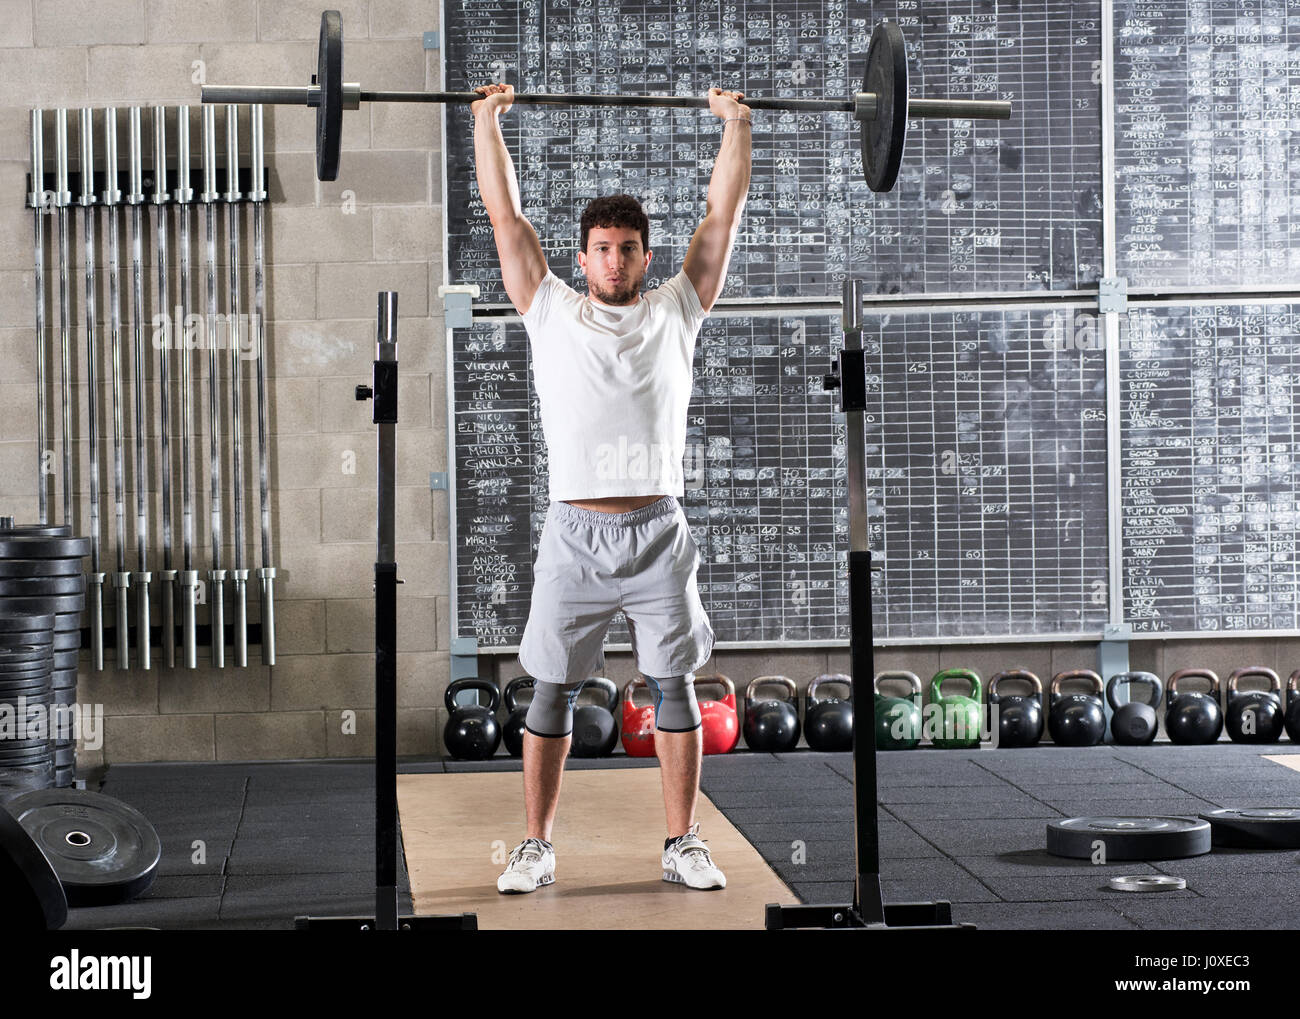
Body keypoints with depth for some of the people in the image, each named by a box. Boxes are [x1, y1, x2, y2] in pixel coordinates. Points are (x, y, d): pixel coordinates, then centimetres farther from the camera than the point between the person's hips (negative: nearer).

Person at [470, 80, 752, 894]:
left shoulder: (675, 312, 10)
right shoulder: (552, 312, 9)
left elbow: (724, 215, 11)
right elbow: (506, 216, 9)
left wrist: (737, 127, 11)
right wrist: (488, 124, 9)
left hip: (659, 531, 1)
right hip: (575, 531, -1)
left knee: (675, 687, 5)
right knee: (553, 691, 3)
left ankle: (684, 844, 15)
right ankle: (537, 847, 13)